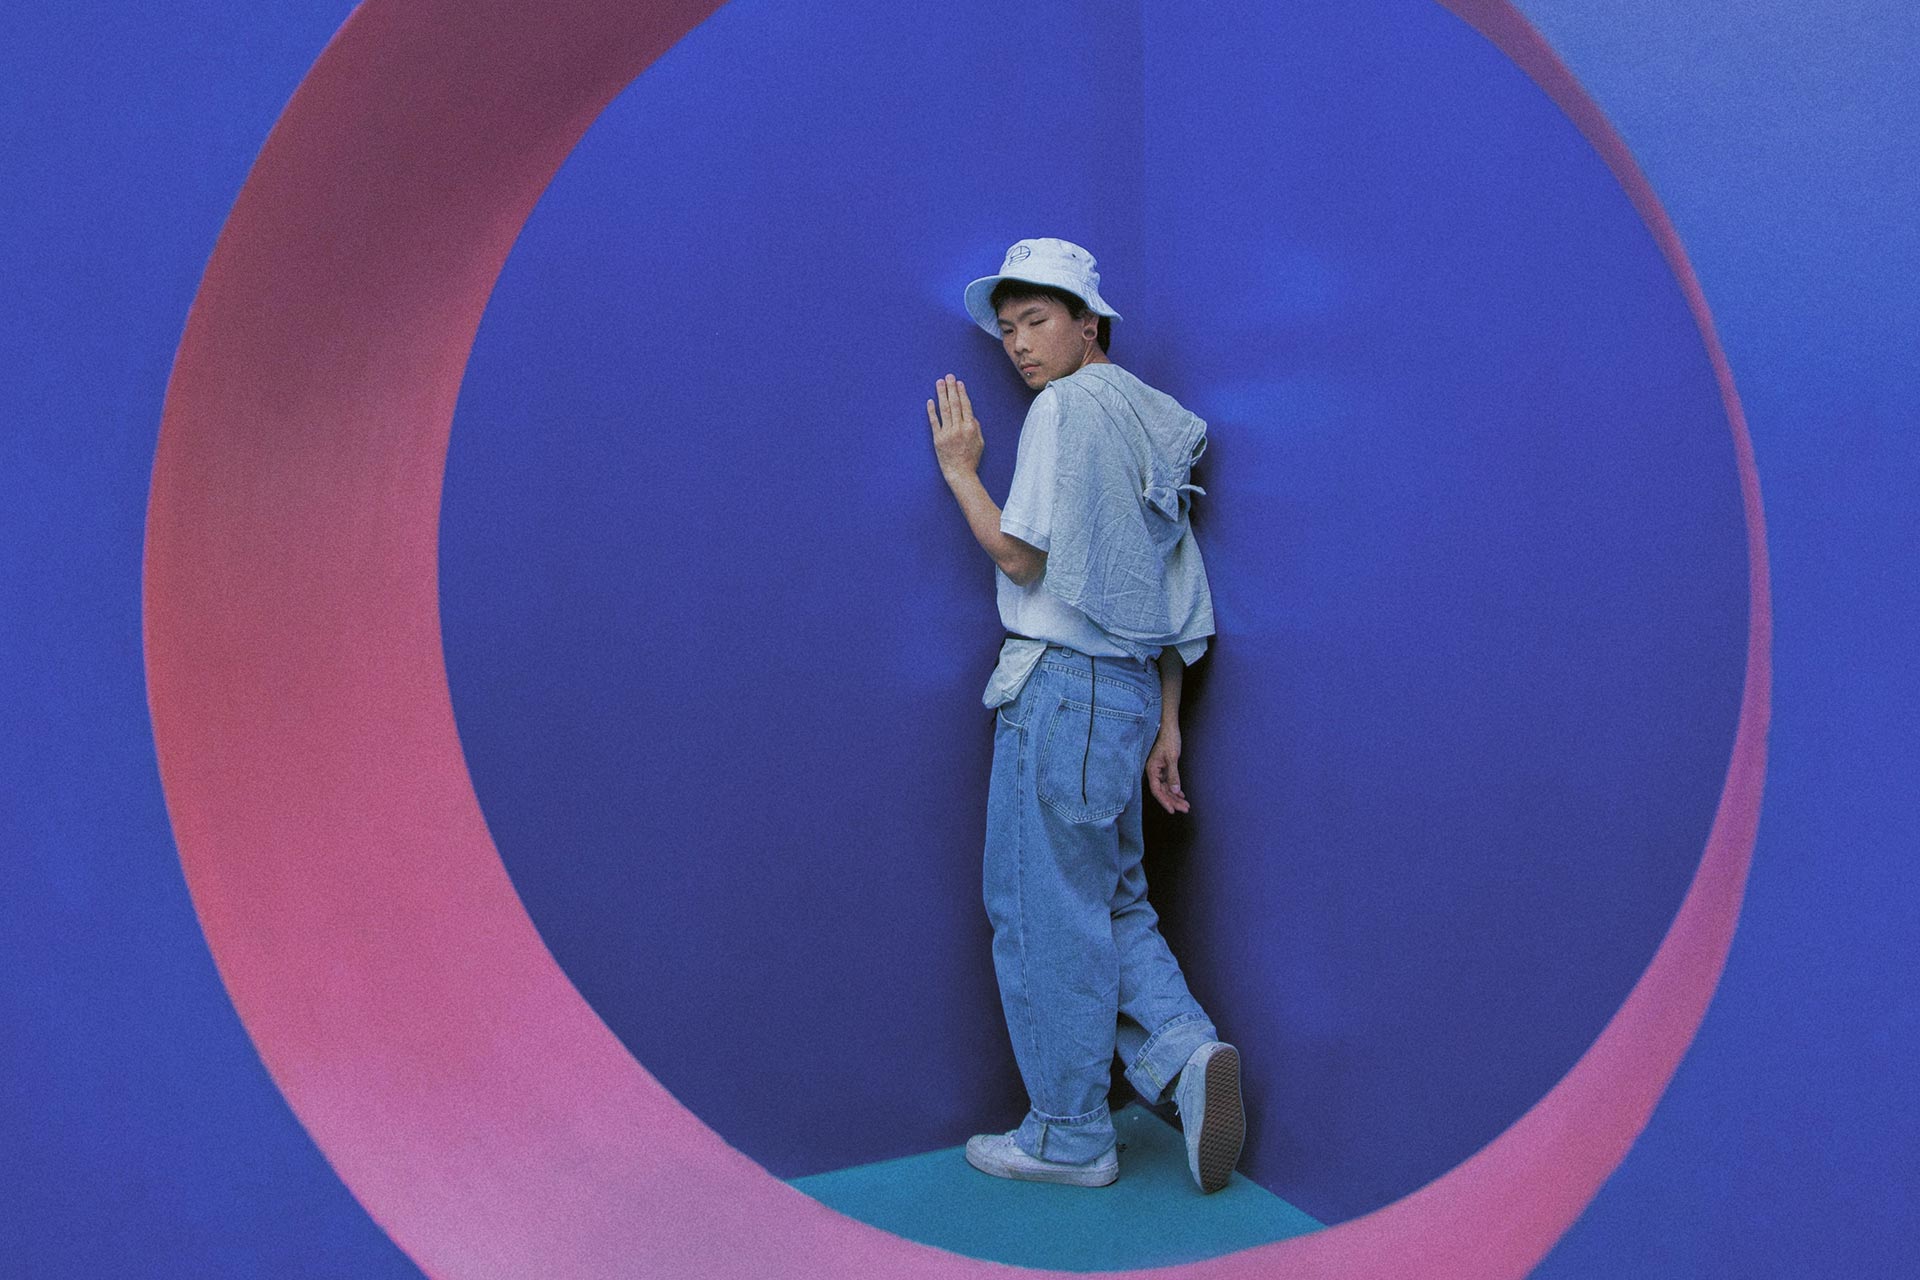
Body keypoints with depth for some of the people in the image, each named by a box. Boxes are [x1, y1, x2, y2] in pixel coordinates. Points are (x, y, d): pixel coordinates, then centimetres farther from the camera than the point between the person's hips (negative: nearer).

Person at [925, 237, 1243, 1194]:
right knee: (1107, 899, 17)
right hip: (1129, 686, 9)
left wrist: (960, 467, 1)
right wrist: (1167, 725, 17)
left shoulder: (1067, 406, -8)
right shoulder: (1151, 425, 17)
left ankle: (1068, 1135, 10)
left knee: (1045, 909, 0)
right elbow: (1182, 599, 16)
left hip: (1062, 680, -9)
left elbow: (1021, 556, -13)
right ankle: (1184, 1051, 1)